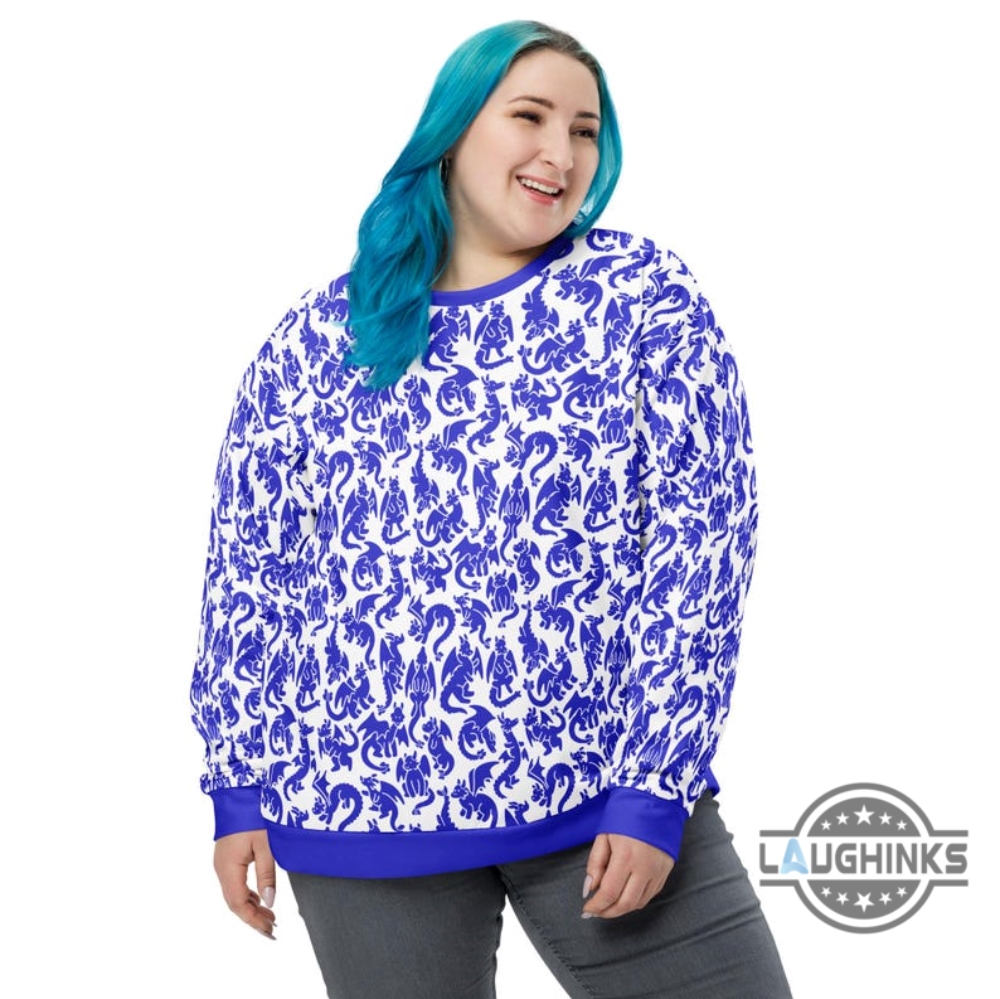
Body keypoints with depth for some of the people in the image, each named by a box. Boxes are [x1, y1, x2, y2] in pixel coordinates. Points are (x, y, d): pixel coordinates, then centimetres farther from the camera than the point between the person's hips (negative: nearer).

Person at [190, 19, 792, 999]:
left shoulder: (642, 295, 1)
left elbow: (703, 536, -5)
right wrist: (239, 790, 4)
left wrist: (655, 784, -10)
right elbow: (249, 571, 8)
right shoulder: (315, 339, 5)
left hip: (606, 794, -1)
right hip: (361, 803, 1)